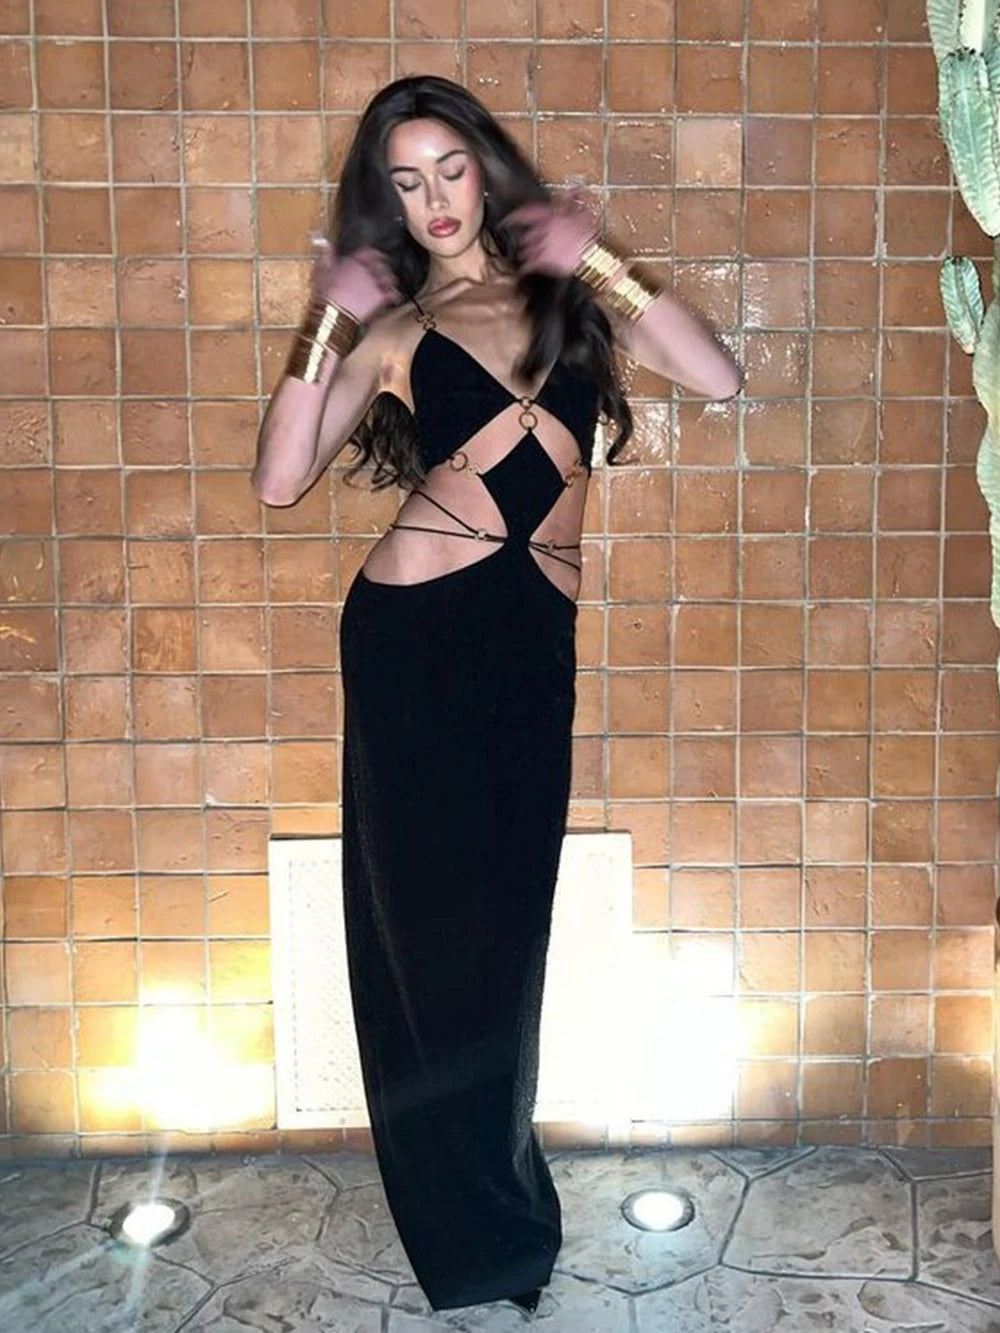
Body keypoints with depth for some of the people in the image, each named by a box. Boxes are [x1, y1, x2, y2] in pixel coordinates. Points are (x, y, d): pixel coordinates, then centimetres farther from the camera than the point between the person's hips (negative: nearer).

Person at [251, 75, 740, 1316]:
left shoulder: (568, 292, 10)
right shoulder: (390, 331, 5)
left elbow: (717, 378, -3)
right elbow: (280, 479, -6)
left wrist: (609, 271, -4)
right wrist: (324, 329, -8)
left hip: (533, 636, 2)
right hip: (415, 627, -1)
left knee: (506, 913, 10)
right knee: (428, 914, 5)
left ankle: (497, 1198, 33)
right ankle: (478, 1228, 25)